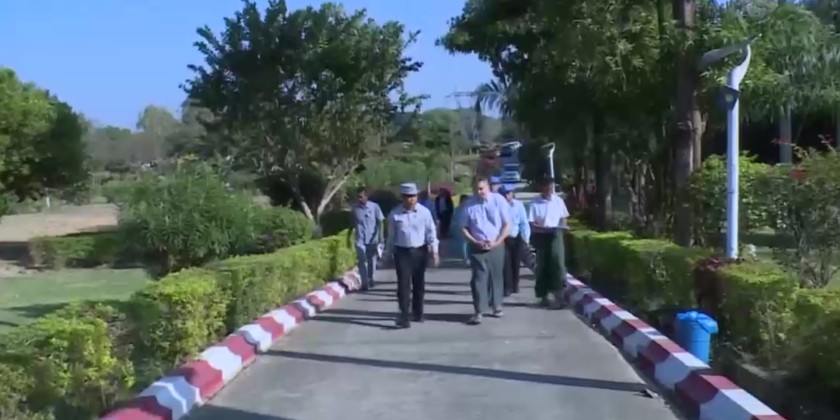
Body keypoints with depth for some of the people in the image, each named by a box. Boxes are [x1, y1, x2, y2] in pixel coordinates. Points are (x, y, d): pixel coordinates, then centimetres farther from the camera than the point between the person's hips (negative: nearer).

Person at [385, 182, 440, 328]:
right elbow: (391, 235, 4)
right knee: (403, 284, -9)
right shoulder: (395, 214, -4)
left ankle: (418, 312, 30)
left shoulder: (424, 212, -5)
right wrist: (389, 253, 8)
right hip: (402, 252, -1)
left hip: (420, 251, 1)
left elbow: (431, 232, -3)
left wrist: (435, 252, -7)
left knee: (419, 284, 13)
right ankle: (404, 316, -11)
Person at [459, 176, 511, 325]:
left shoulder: (498, 201, -4)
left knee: (496, 276, 11)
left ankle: (496, 306, 26)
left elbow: (507, 224, 0)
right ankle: (479, 311, -9)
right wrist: (475, 242, -8)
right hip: (477, 247, -1)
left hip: (496, 246, 1)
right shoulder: (469, 205, -4)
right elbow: (464, 227, 4)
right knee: (479, 277, -7)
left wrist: (497, 242, -10)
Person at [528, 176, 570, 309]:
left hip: (555, 235, 1)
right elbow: (532, 224, -9)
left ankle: (558, 295, -8)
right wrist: (544, 229, -23)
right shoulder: (535, 203, -8)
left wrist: (561, 227, -9)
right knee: (542, 266, 6)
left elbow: (563, 217, 11)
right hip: (541, 236, -1)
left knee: (557, 263, -11)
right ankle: (544, 296, 16)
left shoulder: (558, 201, 1)